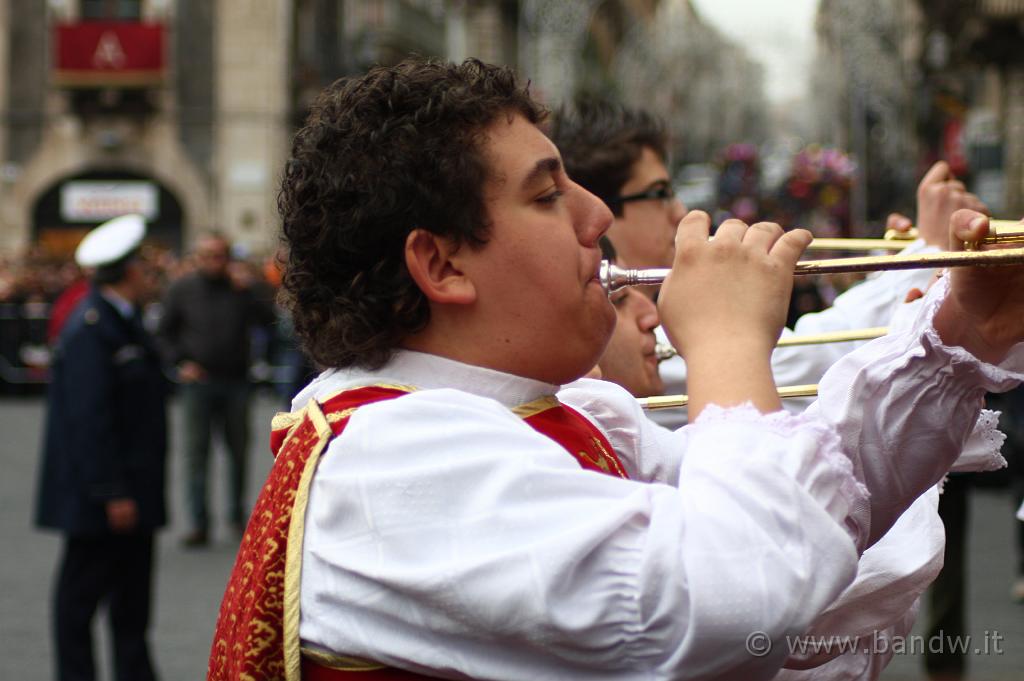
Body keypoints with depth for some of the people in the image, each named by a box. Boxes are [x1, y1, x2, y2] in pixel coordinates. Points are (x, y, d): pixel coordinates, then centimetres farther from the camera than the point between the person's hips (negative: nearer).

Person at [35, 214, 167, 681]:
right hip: (99, 498, -10)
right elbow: (88, 418, -21)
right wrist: (112, 493, -22)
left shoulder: (124, 322, 14)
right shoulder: (90, 330, -17)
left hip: (130, 490, 10)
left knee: (132, 595, 13)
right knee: (81, 592, 2)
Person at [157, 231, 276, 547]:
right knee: (197, 452, -3)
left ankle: (238, 515, 23)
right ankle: (199, 523, -1)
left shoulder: (241, 286, 4)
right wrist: (180, 363, -3)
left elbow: (267, 319, -6)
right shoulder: (181, 290, 3)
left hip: (235, 381, 1)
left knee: (239, 450, 8)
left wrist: (247, 291, -16)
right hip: (198, 381, -1)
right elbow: (165, 331, 9)